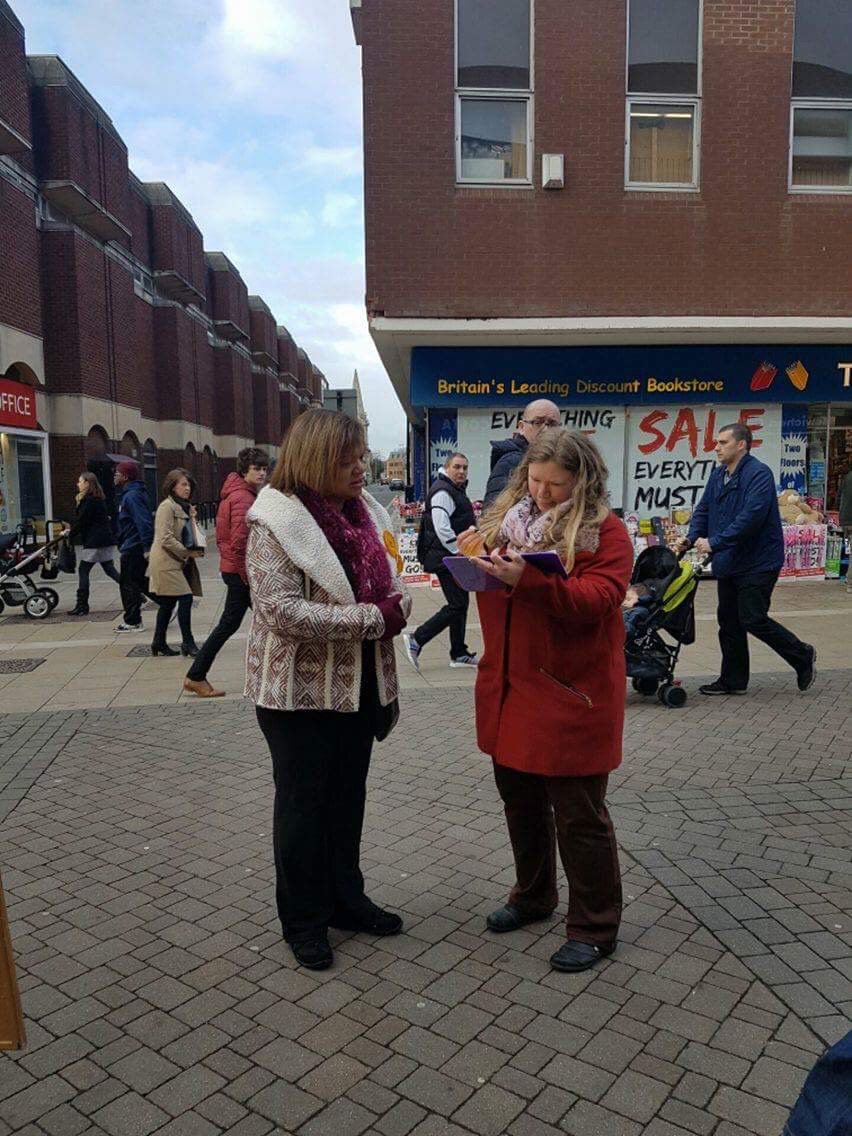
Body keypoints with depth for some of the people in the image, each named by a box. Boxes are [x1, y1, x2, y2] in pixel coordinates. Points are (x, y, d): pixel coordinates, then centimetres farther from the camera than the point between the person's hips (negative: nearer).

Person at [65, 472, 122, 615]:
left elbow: (82, 521, -12)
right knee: (110, 569, 12)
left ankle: (82, 605, 2)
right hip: (107, 540, 9)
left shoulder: (88, 500, -13)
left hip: (94, 542, -9)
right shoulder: (99, 499, 15)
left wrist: (70, 534, 2)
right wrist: (72, 528, 22)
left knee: (83, 571, -1)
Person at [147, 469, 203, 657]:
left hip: (180, 562, 10)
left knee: (168, 603, 13)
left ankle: (159, 643, 22)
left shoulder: (185, 507, 18)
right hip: (167, 562, -10)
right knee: (185, 598, -13)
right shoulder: (167, 506, -12)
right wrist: (188, 553, -16)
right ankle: (188, 643, -6)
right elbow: (166, 539, -19)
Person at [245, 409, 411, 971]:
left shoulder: (363, 512, 6)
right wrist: (373, 618, -24)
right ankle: (304, 920, 27)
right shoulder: (277, 521, -16)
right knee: (304, 804, 9)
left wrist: (396, 605, -2)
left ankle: (346, 898, 38)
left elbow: (387, 584, 17)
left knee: (349, 797, 19)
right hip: (302, 691, -7)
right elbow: (283, 611, -25)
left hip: (358, 685, 7)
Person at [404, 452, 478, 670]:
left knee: (461, 603, 14)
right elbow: (442, 527, -24)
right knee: (457, 606, -10)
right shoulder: (442, 491, -15)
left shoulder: (456, 489, 19)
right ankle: (416, 640, -4)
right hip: (446, 559, -11)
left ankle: (459, 654, 22)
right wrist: (459, 551, -21)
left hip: (453, 557, 11)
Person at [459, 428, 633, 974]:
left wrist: (527, 579, -32)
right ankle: (533, 896, 41)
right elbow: (488, 589, 17)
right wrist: (475, 557, -4)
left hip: (571, 693, -6)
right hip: (510, 688, 7)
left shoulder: (605, 531, -8)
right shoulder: (507, 517, 10)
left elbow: (596, 598, -22)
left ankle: (594, 928, 22)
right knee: (519, 798, 19)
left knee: (578, 813, 4)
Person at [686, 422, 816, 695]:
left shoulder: (759, 474, -17)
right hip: (728, 562, 9)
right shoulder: (718, 475, 11)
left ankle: (803, 656, 16)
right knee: (729, 621, 11)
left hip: (757, 562, -9)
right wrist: (692, 538, -6)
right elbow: (703, 509, 13)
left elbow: (751, 516, -28)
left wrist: (715, 542, -28)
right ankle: (733, 680, 22)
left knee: (753, 620, -8)